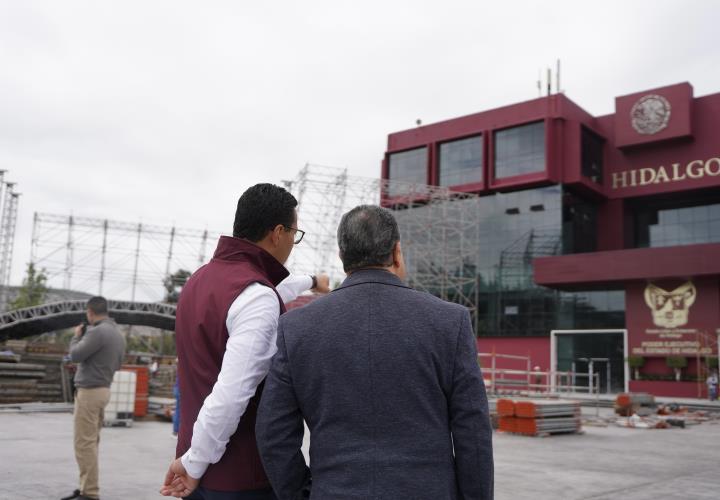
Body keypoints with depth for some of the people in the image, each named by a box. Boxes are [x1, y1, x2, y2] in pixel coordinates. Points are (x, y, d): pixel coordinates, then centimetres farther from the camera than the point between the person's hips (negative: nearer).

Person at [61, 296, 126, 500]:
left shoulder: (97, 332, -17)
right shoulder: (118, 334, 12)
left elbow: (75, 355, -13)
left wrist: (77, 336, 5)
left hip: (89, 391, -9)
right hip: (103, 390, 9)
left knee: (84, 443, -6)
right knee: (91, 442, 13)